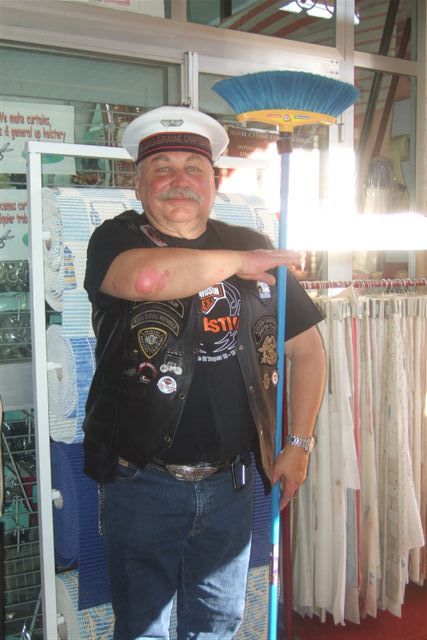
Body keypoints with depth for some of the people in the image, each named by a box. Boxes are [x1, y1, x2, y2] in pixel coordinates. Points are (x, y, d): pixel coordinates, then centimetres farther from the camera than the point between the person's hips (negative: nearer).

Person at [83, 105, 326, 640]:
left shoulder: (254, 249, 3)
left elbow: (307, 348, 8)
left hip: (229, 481, 3)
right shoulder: (115, 239, -6)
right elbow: (147, 277, -32)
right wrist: (240, 263, -17)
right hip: (142, 481, -3)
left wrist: (299, 444, 3)